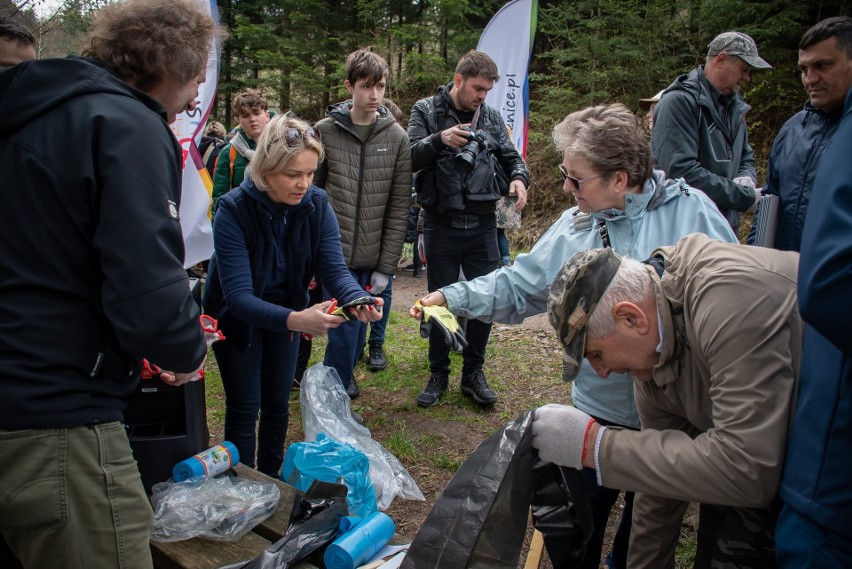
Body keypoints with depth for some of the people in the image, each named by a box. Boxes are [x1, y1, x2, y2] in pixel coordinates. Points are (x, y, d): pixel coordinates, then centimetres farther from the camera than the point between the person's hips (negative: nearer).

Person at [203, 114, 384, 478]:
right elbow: (238, 296, -37)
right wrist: (295, 320, -54)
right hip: (236, 316, -4)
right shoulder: (234, 211, -31)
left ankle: (271, 480, 33)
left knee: (278, 403, 13)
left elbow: (334, 268, -24)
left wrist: (357, 299, -47)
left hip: (287, 310, 4)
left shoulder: (317, 205, -18)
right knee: (244, 407, -1)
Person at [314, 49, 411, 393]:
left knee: (355, 331, 11)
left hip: (373, 260, 2)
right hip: (335, 256, -2)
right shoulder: (324, 132, 0)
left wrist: (387, 267, -2)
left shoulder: (397, 138, 3)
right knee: (345, 332, -4)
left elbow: (399, 207, 1)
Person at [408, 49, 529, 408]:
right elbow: (409, 157, -9)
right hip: (441, 226, -2)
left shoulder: (491, 117, 9)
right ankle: (438, 375, 24)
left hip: (482, 226, 3)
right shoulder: (427, 111, 0)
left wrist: (518, 177, -9)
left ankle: (473, 374, 24)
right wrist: (439, 140, -27)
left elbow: (510, 156, 13)